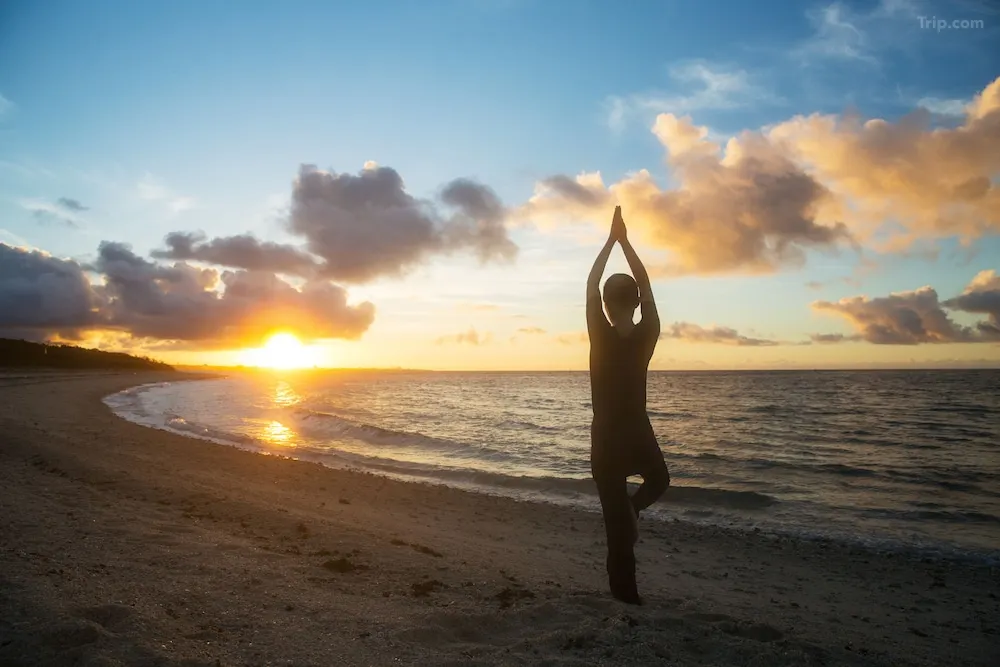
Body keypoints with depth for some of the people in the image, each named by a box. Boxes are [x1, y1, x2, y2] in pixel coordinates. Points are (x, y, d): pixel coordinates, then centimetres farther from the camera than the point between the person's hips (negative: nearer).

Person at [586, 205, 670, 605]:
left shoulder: (601, 336, -15)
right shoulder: (647, 335, -9)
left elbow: (591, 285, -6)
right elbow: (645, 284, 1)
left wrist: (611, 240, 0)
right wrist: (625, 241, 6)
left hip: (607, 438, -1)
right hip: (639, 435, 2)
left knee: (616, 517, 9)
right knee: (658, 479, 34)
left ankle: (626, 590, 12)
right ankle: (634, 509, 8)